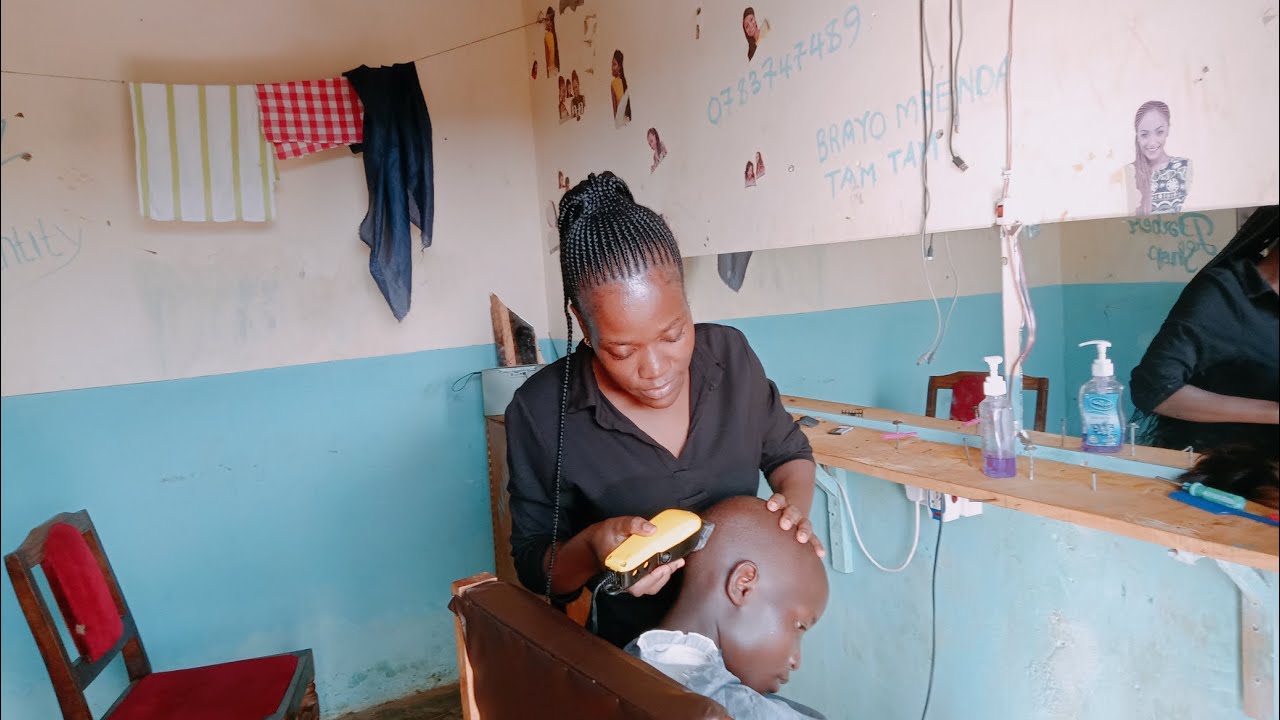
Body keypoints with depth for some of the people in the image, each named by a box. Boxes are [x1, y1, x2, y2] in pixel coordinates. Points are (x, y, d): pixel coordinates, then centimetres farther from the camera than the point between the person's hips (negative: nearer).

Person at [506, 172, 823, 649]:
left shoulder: (730, 354, -10)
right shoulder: (542, 413, -19)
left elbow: (788, 453, 6)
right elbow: (536, 570, -9)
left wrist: (795, 506, -14)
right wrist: (590, 547, -29)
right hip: (634, 654, -2)